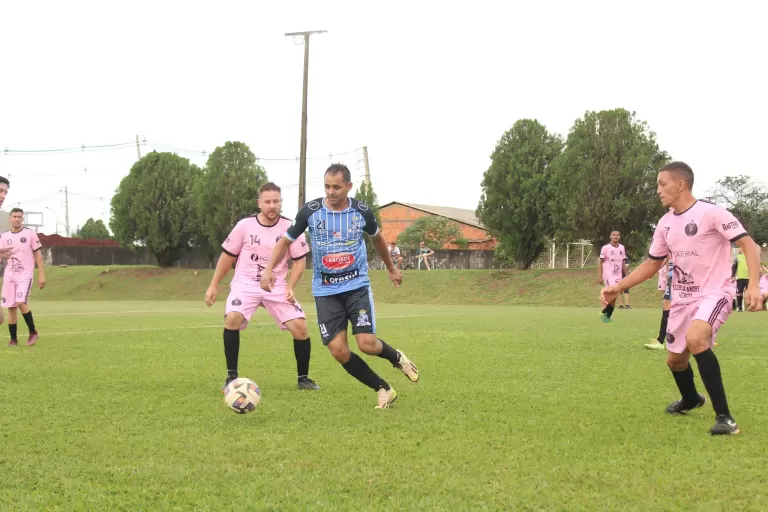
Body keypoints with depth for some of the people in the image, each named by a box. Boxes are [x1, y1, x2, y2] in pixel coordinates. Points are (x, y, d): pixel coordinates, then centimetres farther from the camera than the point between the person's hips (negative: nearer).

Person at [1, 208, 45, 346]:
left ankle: (33, 332, -3)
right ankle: (13, 339, 10)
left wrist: (41, 275, -5)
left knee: (21, 303, -21)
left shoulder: (30, 234, -1)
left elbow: (38, 255, 0)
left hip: (25, 274, -4)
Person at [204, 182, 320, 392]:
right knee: (232, 319, -28)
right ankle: (232, 377, -14)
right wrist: (214, 285, 5)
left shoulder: (290, 228, -8)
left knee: (300, 327, -11)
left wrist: (290, 287, -12)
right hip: (245, 284, -1)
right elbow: (228, 255, 3)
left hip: (277, 287, 1)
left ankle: (303, 378, 10)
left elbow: (300, 260, 1)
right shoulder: (245, 225, -9)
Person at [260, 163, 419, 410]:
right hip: (325, 291, 1)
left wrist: (391, 269, 29)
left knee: (367, 343, -15)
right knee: (338, 350, -9)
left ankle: (396, 357, 21)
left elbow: (377, 238, 17)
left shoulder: (362, 211, -5)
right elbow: (286, 241, 4)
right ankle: (383, 389, 9)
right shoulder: (310, 211, -8)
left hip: (357, 285, -1)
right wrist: (269, 269, -12)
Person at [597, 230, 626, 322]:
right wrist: (599, 276, -12)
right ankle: (604, 313, -5)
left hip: (618, 276, 5)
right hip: (608, 275, -5)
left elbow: (623, 262, 16)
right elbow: (600, 262, -5)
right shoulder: (606, 248, -6)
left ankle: (608, 316, 12)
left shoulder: (622, 248, 9)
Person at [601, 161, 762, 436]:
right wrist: (618, 286, 5)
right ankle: (690, 399, 51)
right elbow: (651, 264, 15)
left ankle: (724, 416, -28)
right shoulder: (665, 223, 6)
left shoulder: (711, 212, -16)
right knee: (675, 358, 16)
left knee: (695, 338, -35)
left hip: (714, 293, -8)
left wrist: (753, 285, -30)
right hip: (682, 298, 8)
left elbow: (747, 244, -17)